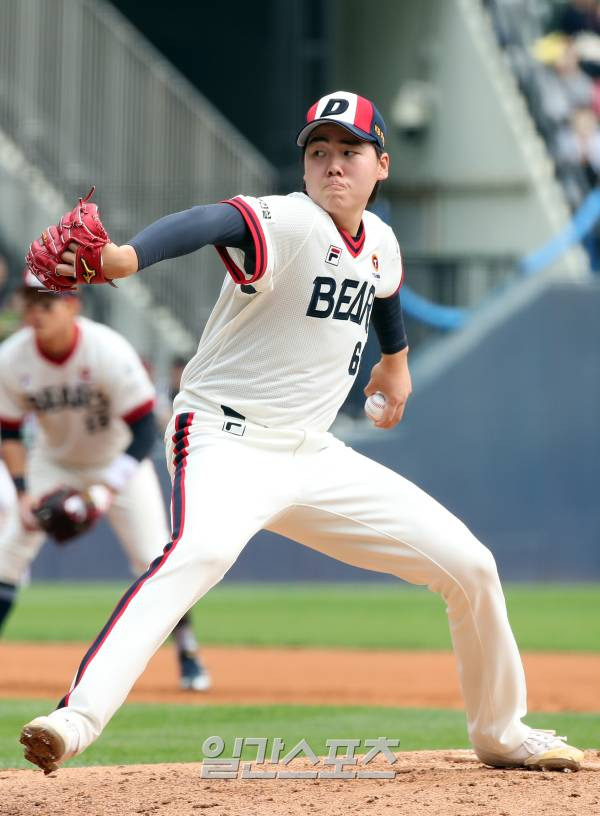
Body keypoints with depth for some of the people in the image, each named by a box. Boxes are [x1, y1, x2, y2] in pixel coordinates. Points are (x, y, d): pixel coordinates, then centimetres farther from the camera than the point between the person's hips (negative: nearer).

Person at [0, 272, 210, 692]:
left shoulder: (110, 352, -33)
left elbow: (144, 433, -30)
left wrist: (107, 490, -40)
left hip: (118, 461, -3)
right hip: (53, 463, 3)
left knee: (155, 559, -9)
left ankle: (188, 654, 8)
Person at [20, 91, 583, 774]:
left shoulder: (380, 243, 5)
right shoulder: (286, 224, -18)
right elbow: (214, 224, -41)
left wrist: (395, 358, 46)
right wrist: (125, 257, -61)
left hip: (312, 456, 8)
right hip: (227, 442, -8)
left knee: (469, 565, 7)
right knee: (201, 549, -40)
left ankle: (501, 732, 28)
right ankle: (79, 715, -50)